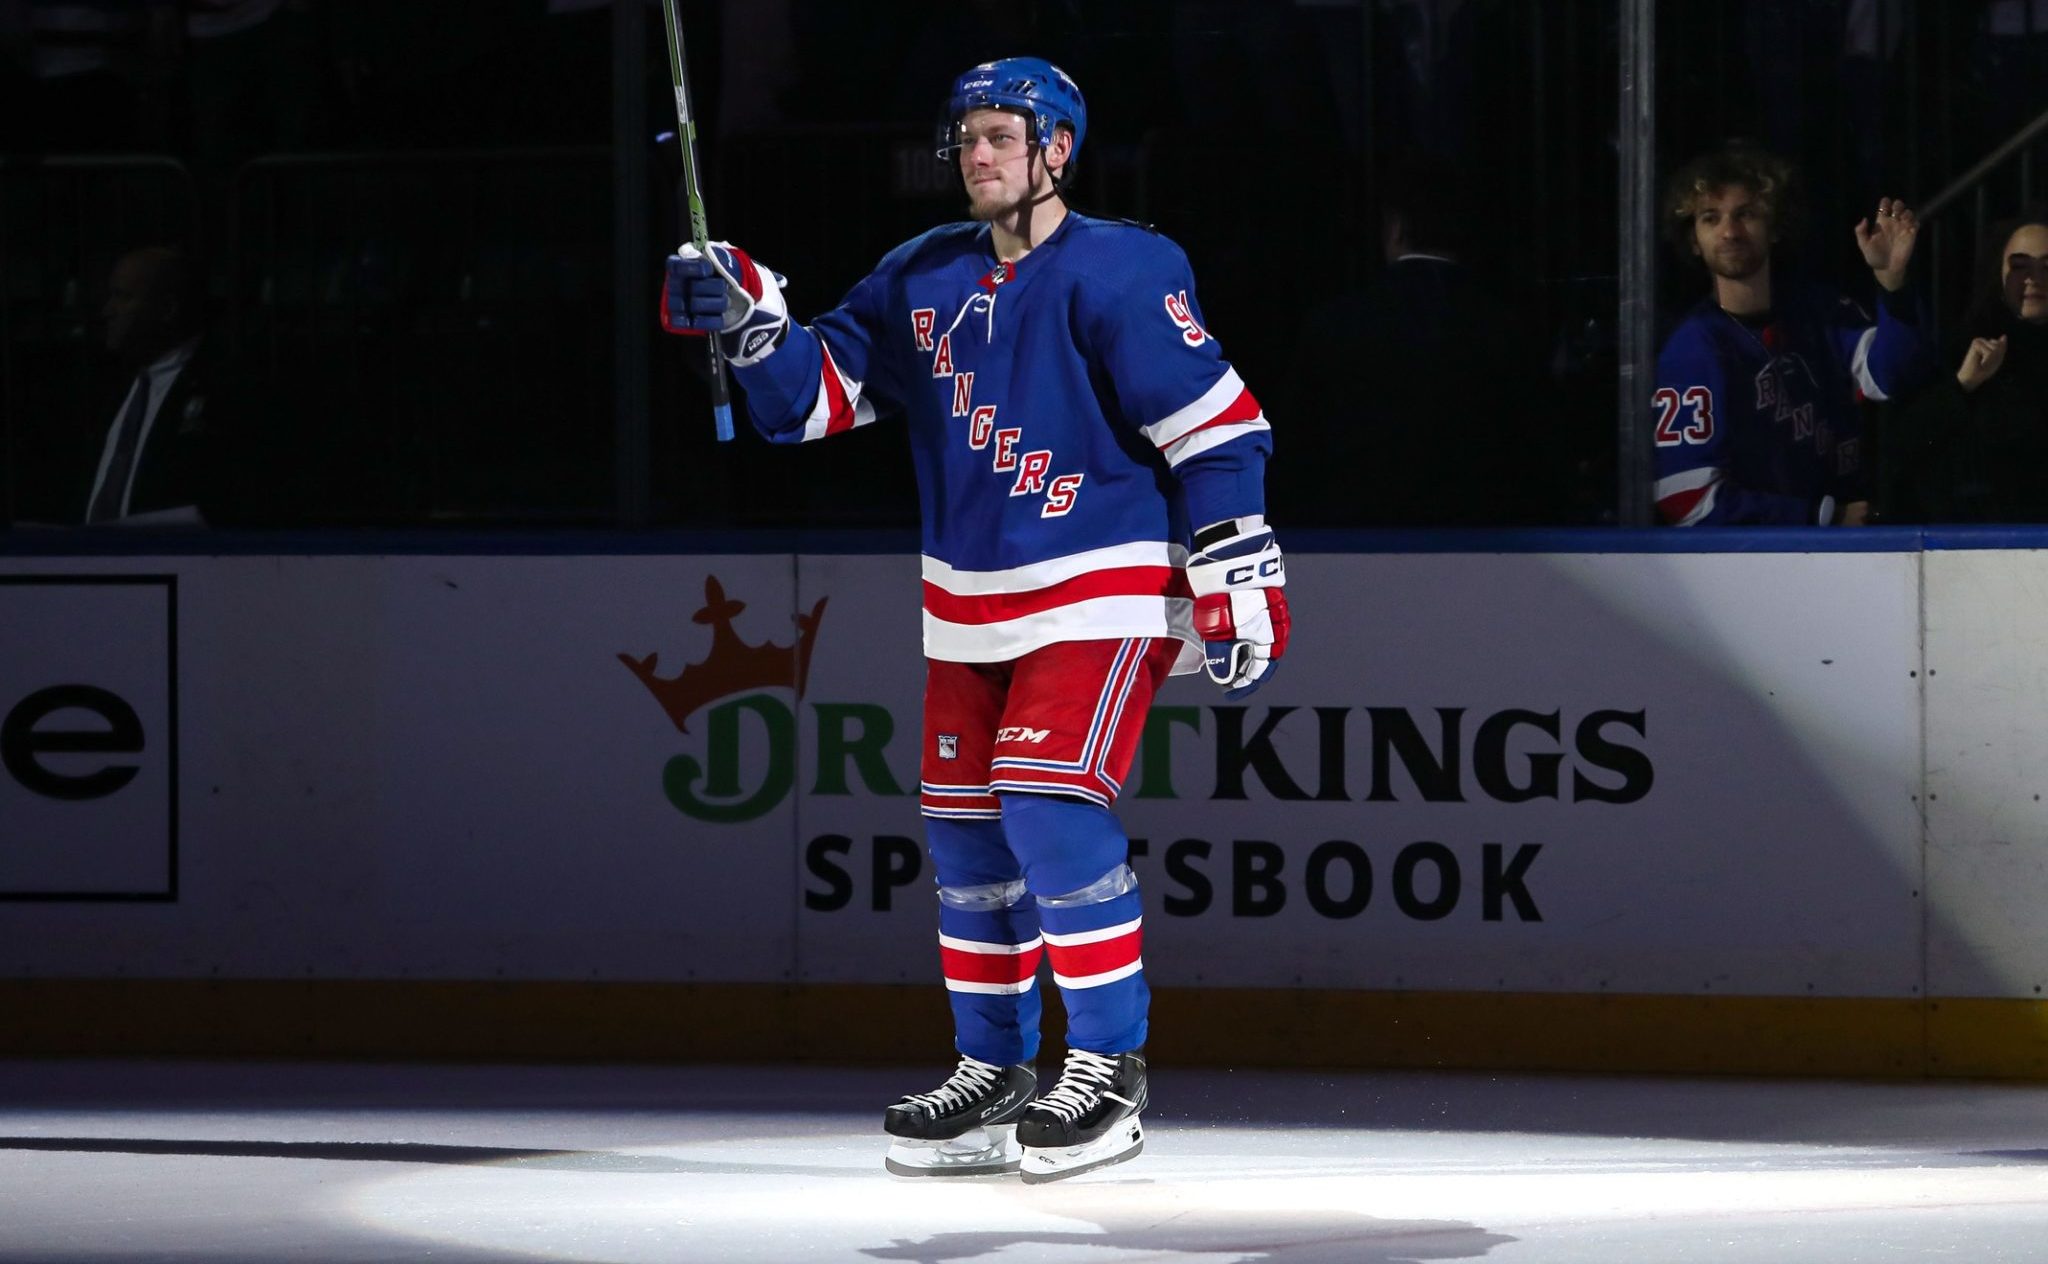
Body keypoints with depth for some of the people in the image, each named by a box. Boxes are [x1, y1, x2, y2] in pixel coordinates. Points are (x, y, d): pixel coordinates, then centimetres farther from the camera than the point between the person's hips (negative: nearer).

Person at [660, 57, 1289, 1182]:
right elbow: (813, 395, 6)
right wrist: (747, 319, -13)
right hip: (968, 604, 7)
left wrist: (1239, 581, -15)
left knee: (1052, 811, -19)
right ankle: (993, 1074, 20)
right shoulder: (923, 280, 6)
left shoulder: (1120, 274, -13)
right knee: (964, 829, 8)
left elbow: (1216, 429, -12)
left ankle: (1109, 1068, -9)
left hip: (1102, 591, -7)